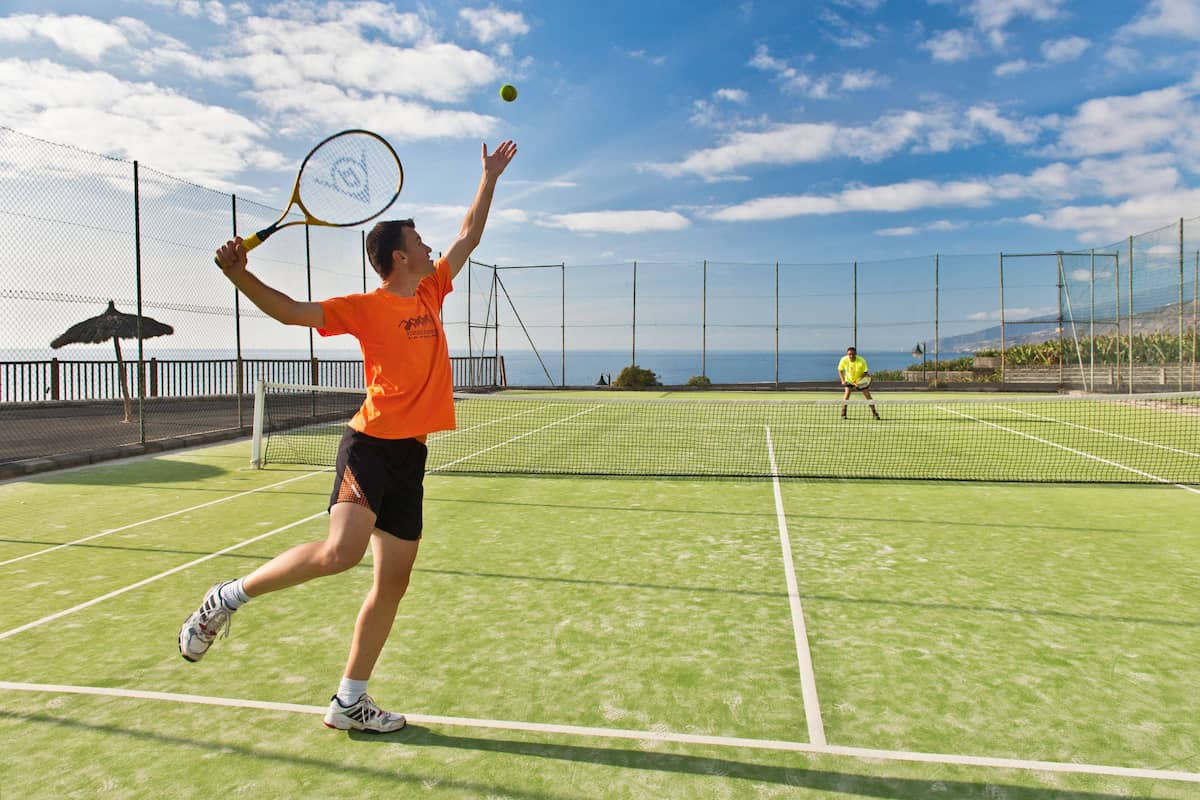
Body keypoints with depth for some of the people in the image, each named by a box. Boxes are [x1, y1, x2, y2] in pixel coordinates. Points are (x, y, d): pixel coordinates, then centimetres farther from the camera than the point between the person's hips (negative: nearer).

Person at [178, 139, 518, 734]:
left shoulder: (430, 294, 14)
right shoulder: (365, 307, -3)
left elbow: (469, 237, 24)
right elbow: (290, 311, -9)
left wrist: (490, 177, 28)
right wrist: (240, 276, -25)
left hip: (411, 454, 7)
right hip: (370, 444, -7)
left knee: (394, 581, 7)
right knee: (341, 550, -26)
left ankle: (349, 701, 19)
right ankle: (229, 597, 1)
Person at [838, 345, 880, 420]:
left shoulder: (862, 361, -30)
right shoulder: (844, 360, -24)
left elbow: (865, 373, -21)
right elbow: (840, 370, -6)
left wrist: (858, 381, -35)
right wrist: (843, 380, -17)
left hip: (861, 380, -1)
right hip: (849, 380, 1)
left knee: (867, 395, -5)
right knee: (847, 393, -18)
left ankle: (874, 413, 9)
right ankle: (843, 414, -10)